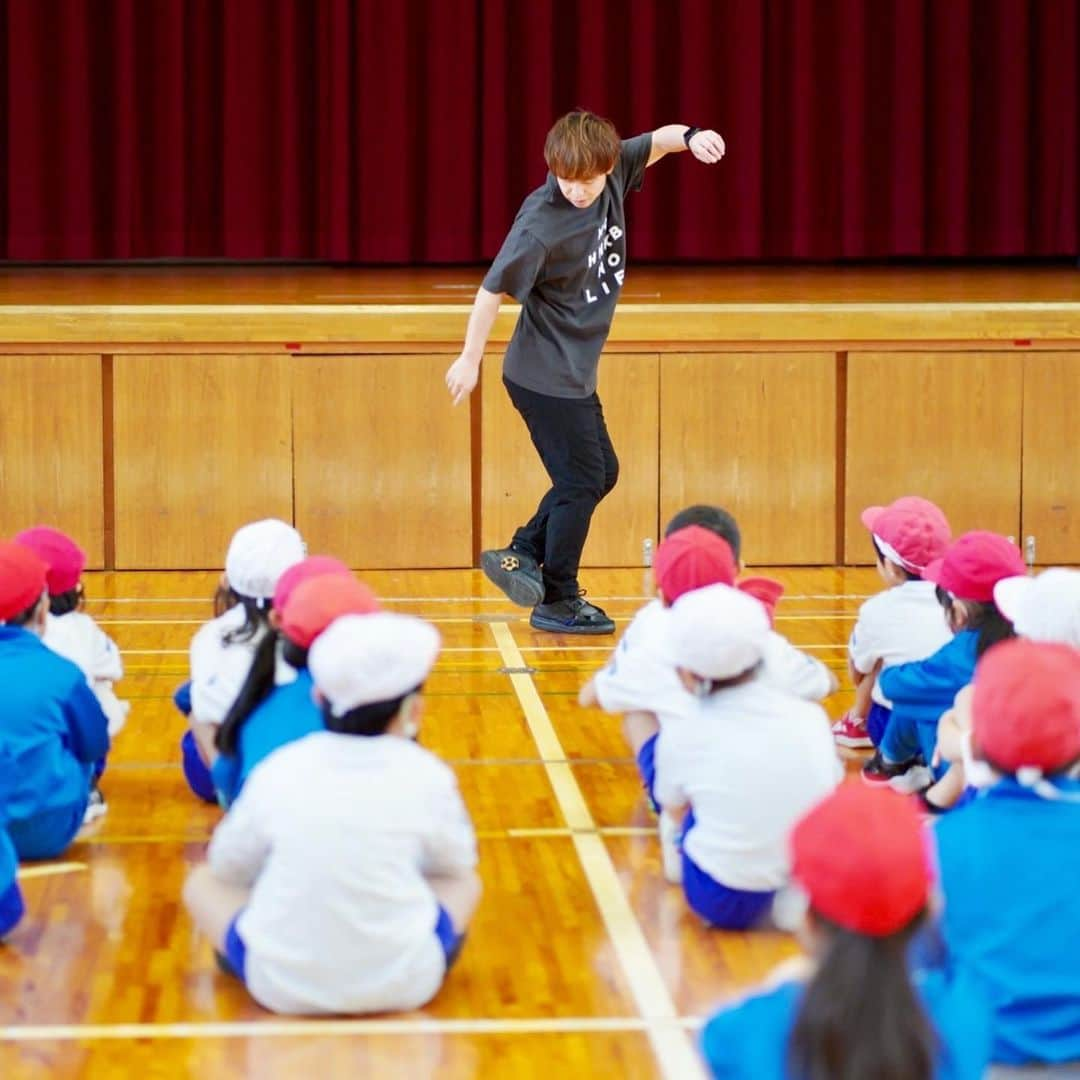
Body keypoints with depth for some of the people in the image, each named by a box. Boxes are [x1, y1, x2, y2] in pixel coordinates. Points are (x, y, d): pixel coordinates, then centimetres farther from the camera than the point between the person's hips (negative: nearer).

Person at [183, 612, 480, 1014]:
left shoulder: (276, 771, -5)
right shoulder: (425, 776, -6)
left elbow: (228, 865, 8)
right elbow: (457, 863, 10)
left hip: (282, 988, 0)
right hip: (403, 987, 1)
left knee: (202, 883, 22)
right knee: (464, 884, 26)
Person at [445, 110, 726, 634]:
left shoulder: (612, 173, -6)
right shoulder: (540, 225, -26)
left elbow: (658, 140, 7)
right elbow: (493, 290, -22)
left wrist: (691, 136, -15)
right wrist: (470, 359, -19)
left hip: (574, 373, 8)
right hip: (544, 377, -8)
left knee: (601, 472, 19)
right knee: (582, 482, 1)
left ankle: (522, 555, 26)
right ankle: (557, 602, 15)